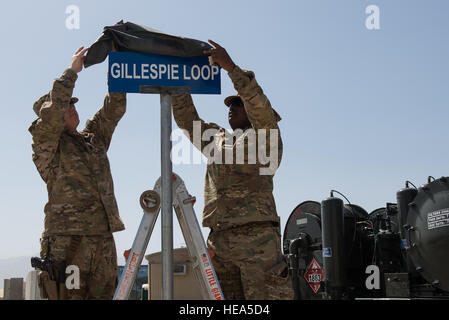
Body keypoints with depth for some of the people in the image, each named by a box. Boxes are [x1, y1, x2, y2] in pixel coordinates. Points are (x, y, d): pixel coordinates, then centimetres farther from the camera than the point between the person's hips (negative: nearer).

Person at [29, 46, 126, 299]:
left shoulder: (94, 138, 22)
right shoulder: (46, 144, 3)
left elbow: (115, 108, 17)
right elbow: (53, 110, -13)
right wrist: (72, 71, -6)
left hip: (104, 238, 6)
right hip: (66, 240, -6)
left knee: (103, 294, 5)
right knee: (68, 296, -10)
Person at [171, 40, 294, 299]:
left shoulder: (267, 137, 6)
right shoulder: (216, 139, 25)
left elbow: (259, 105, -11)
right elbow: (187, 119, 24)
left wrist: (231, 67, -15)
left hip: (257, 237, -6)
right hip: (219, 240, 6)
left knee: (265, 304, -10)